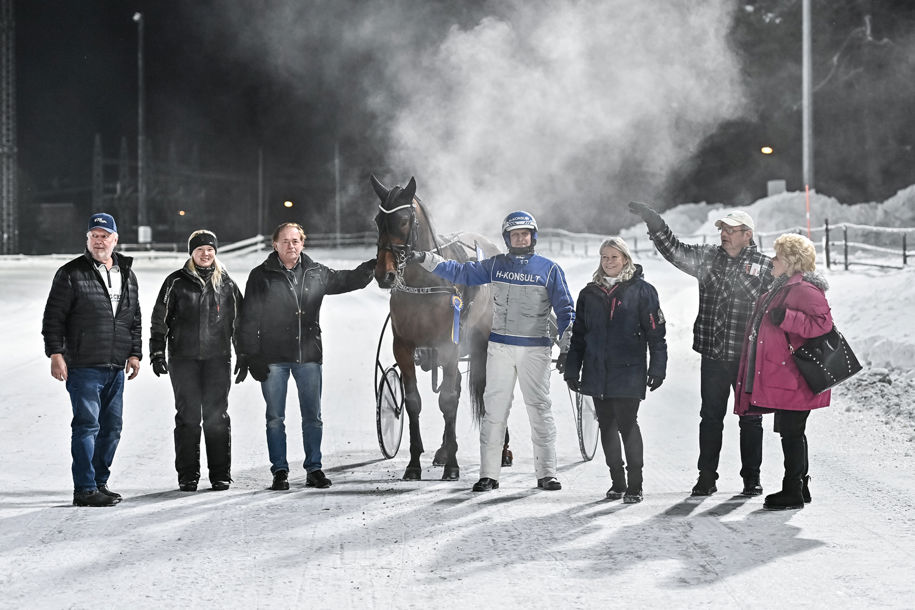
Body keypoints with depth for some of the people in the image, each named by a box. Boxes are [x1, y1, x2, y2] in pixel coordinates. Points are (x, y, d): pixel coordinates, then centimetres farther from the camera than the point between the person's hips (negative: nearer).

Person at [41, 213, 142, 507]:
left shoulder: (127, 275, 15)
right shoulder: (71, 274, -2)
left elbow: (134, 320, 21)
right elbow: (53, 317, -4)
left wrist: (134, 353, 12)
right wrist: (55, 353, -12)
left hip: (116, 369, 6)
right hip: (84, 367, -6)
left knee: (112, 427, 10)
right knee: (87, 425, -10)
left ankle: (100, 482, 21)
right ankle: (85, 490, -8)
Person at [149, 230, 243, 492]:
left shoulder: (225, 283, 10)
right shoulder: (176, 282, 4)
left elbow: (239, 320, 16)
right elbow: (160, 319, 5)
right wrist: (157, 353, -2)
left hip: (218, 358, 1)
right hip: (183, 358, -1)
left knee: (217, 416, 1)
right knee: (188, 416, 0)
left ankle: (220, 474, 7)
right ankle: (187, 475, 6)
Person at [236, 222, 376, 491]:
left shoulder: (316, 274, 8)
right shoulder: (262, 276, 0)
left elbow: (348, 280, 20)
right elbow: (249, 319, -1)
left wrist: (372, 266, 3)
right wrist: (249, 355, -7)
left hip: (308, 355, 2)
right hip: (273, 357, -2)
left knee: (313, 417, 5)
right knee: (275, 418, 3)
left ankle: (314, 469, 14)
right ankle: (280, 471, 10)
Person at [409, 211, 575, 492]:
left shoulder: (549, 269, 3)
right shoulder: (495, 265, 8)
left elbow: (564, 308, 5)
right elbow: (459, 272, 8)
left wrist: (567, 342, -7)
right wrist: (424, 258, 0)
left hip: (535, 349, -1)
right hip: (500, 347, 2)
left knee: (540, 410, 0)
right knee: (494, 410, 0)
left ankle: (546, 473, 7)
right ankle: (489, 474, 3)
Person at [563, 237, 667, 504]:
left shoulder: (641, 290, -1)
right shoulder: (590, 293, 13)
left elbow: (656, 333, -2)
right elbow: (578, 335, 17)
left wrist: (657, 368, -7)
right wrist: (571, 370, 13)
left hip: (628, 371, -5)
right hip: (597, 373, 5)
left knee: (627, 424, -8)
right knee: (607, 426, 8)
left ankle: (635, 485, -2)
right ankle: (617, 483, 17)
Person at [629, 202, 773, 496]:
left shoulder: (765, 266, -1)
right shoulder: (708, 257, 6)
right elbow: (674, 250, 0)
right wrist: (653, 221, -12)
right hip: (713, 354, 2)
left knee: (750, 418, 7)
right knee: (710, 417, 8)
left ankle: (751, 477, 17)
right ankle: (707, 477, 16)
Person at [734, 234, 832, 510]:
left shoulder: (804, 290, -15)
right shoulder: (782, 288, 18)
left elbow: (823, 323, -26)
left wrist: (785, 317, -27)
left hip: (792, 379, -10)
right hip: (780, 377, 10)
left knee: (791, 432, -6)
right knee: (791, 432, 15)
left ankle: (793, 492, -2)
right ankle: (799, 486, 23)